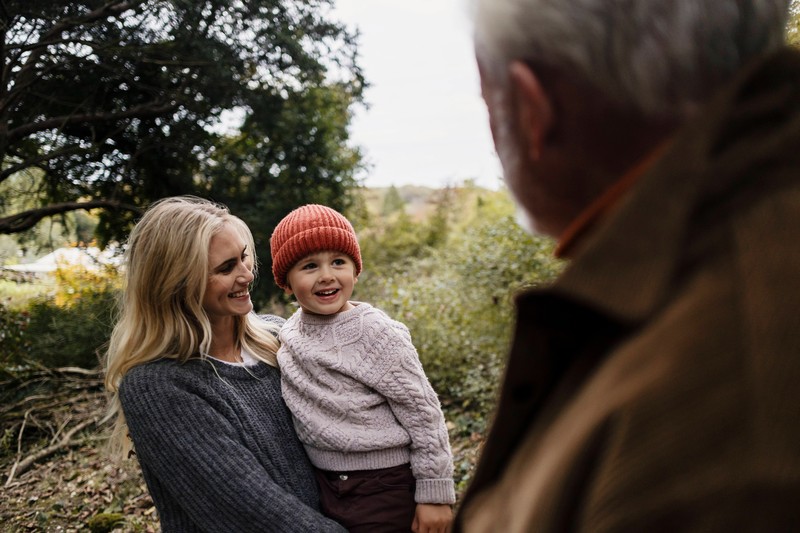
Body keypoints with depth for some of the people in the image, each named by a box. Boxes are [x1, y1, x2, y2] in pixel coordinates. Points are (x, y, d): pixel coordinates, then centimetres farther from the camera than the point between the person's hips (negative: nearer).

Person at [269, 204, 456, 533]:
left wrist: (434, 494, -13)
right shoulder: (290, 334, -1)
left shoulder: (377, 334, -18)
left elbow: (423, 416, -15)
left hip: (386, 491, -5)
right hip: (322, 489, 6)